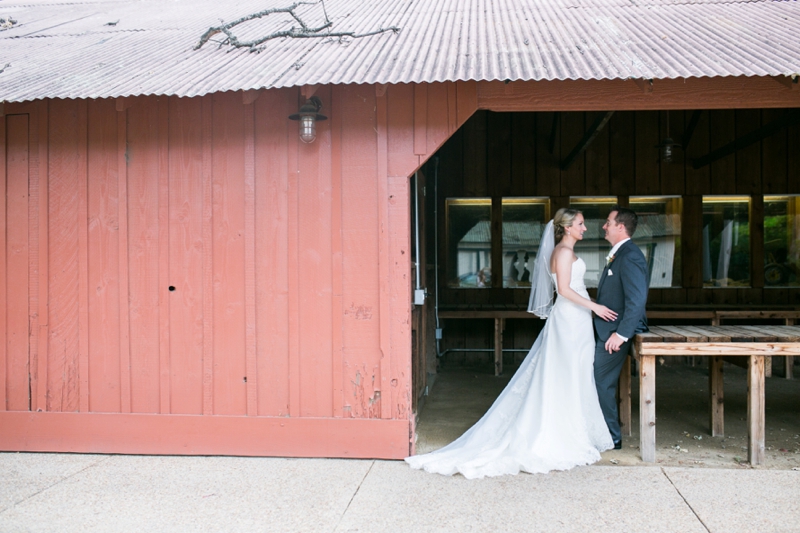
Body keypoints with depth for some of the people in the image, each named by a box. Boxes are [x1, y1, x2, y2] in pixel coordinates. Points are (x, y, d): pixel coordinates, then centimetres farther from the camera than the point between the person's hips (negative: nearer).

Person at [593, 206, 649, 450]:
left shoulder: (630, 257, -18)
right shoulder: (617, 254, 15)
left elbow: (637, 300, -25)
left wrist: (621, 334, -25)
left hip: (615, 331, -10)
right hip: (606, 329, 10)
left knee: (601, 383, -5)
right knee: (603, 382, 14)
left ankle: (611, 437, 7)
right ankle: (607, 431, 24)